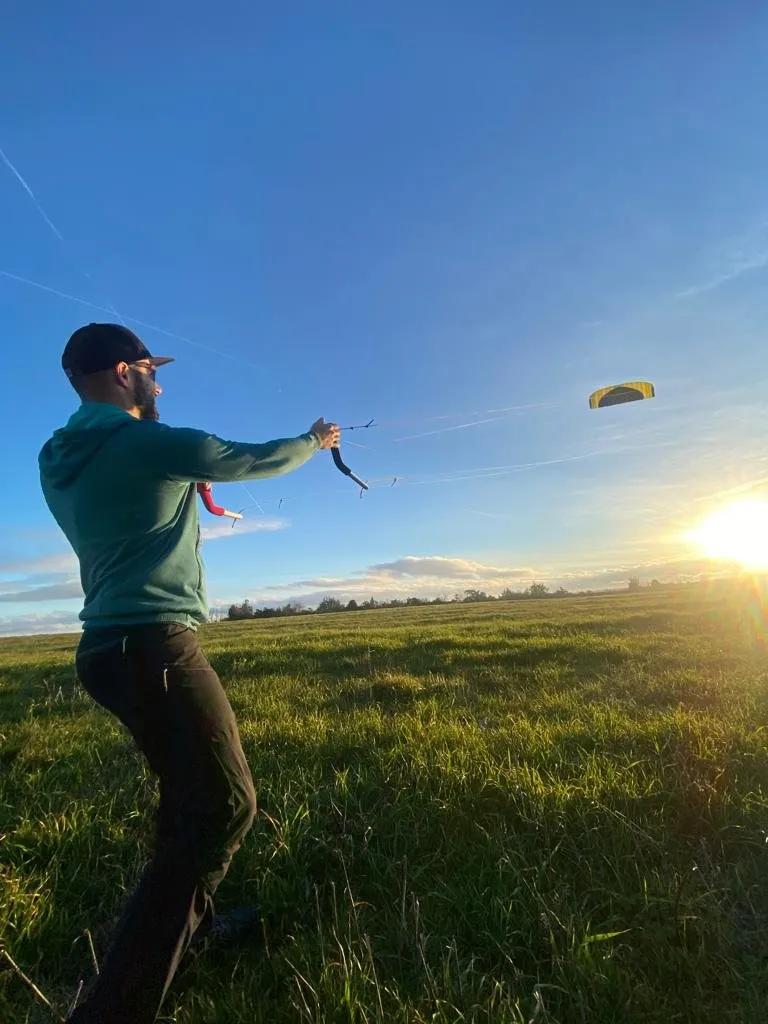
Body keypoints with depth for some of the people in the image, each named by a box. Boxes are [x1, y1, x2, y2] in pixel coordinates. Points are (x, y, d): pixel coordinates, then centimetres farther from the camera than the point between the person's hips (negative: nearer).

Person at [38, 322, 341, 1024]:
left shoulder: (58, 460, 13)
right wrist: (316, 440, 18)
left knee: (190, 789, 22)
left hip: (110, 647, 10)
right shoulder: (154, 443, -11)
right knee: (225, 803, -4)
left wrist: (187, 484, 28)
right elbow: (259, 459, 1)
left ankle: (189, 921, 38)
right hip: (154, 647, -9)